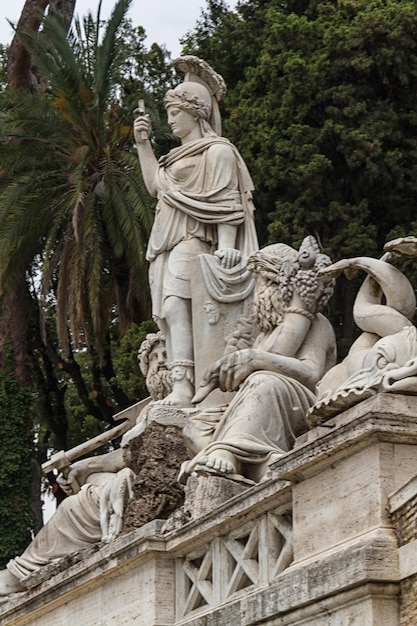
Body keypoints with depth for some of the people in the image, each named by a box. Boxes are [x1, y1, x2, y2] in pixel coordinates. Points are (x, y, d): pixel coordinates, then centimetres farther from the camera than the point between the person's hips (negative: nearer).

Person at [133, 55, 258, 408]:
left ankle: (183, 385, -36)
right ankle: (180, 389, -7)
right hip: (166, 243, 10)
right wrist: (143, 144, 27)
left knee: (175, 305, -27)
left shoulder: (217, 151, -2)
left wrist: (226, 245, -24)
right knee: (168, 314, -1)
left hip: (193, 240, -10)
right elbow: (155, 186, 31)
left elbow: (226, 202, -12)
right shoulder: (182, 154, 27)